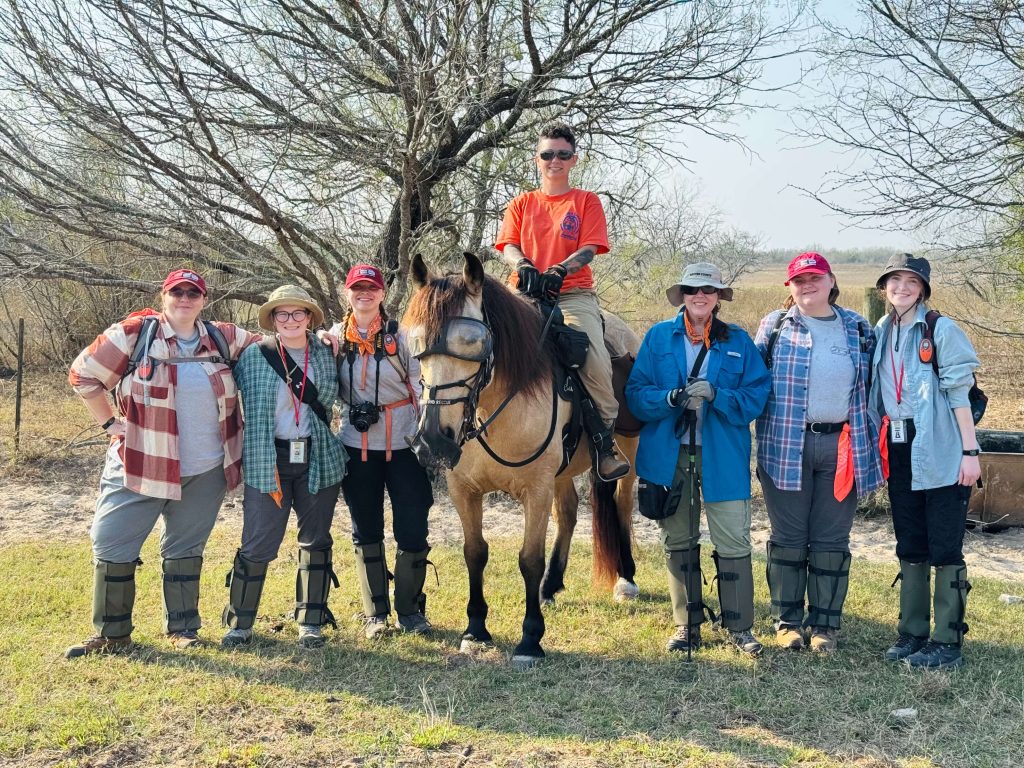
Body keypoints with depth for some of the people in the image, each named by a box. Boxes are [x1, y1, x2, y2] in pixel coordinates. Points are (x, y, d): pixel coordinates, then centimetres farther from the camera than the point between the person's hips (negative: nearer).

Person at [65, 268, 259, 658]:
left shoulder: (222, 338, 3)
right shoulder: (134, 333, -6)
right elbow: (83, 374, -2)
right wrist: (109, 422, -5)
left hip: (206, 470, 2)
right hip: (139, 465, -2)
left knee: (186, 549, 12)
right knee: (113, 545, 0)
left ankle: (182, 629, 24)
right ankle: (111, 634, 14)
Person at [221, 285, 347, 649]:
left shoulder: (326, 355, 7)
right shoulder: (254, 355, 0)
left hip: (319, 459, 3)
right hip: (268, 461, -3)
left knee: (316, 540, 8)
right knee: (258, 544, -1)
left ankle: (311, 622, 19)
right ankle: (239, 621, 13)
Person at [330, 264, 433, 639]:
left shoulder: (400, 334, -2)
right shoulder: (335, 337, 5)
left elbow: (419, 383, -3)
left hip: (402, 442, -2)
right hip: (357, 445, 2)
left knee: (413, 529, 0)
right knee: (366, 530, 9)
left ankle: (411, 609, 17)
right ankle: (375, 612, 21)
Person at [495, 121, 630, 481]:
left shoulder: (587, 202, 12)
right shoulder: (521, 204, 18)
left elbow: (589, 249, -2)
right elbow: (508, 247, 5)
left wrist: (559, 271, -22)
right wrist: (524, 267, -20)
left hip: (573, 293, -2)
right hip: (526, 293, 2)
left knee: (597, 361, -26)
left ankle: (605, 442, -12)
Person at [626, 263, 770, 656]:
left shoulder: (738, 341, 4)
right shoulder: (658, 337, 5)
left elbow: (756, 397, -4)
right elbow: (635, 393, -1)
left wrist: (715, 395, -20)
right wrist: (671, 398, -20)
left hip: (722, 457, -1)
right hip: (669, 455, 1)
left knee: (734, 542, -3)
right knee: (678, 542, 10)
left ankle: (740, 627, 9)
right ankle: (686, 625, 22)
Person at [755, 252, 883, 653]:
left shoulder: (858, 329, 11)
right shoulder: (776, 326, 5)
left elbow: (870, 385, 15)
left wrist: (869, 443, 8)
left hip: (842, 446, 2)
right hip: (786, 445, -1)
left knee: (832, 540, 6)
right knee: (788, 538, 5)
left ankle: (825, 624, 15)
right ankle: (787, 621, 15)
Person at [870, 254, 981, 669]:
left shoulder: (941, 330, -6)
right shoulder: (880, 333, 11)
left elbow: (959, 393, -9)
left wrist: (970, 451, -13)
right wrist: (879, 447, 11)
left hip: (940, 451, -6)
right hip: (899, 451, 6)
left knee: (945, 548, -3)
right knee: (909, 547, 12)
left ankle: (947, 642, 4)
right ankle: (912, 633, 22)